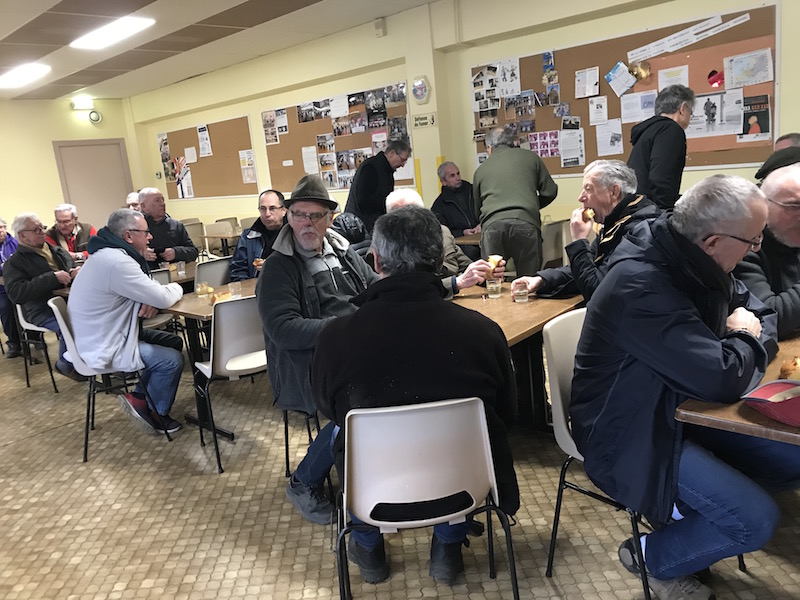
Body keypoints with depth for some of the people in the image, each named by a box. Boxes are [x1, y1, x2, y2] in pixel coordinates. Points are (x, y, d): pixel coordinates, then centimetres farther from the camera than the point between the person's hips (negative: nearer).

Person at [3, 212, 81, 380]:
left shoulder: (58, 251, 20)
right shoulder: (14, 263, 2)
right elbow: (16, 293, -13)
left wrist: (78, 273, 1)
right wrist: (53, 278, -19)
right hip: (43, 311, -6)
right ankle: (65, 365, -6)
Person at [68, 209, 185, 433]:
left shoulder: (109, 254, 6)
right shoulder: (117, 262, -28)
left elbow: (149, 290, 13)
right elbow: (163, 298, -27)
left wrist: (151, 301, -12)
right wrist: (176, 287, -3)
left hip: (111, 334, 11)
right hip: (104, 349, -11)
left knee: (175, 342, 10)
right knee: (172, 360, -13)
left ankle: (139, 395, 16)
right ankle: (157, 414, 10)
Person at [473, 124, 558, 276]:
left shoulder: (481, 169, 25)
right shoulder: (530, 157, 21)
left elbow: (477, 209, 34)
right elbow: (550, 192, 18)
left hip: (492, 225, 1)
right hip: (526, 222, 0)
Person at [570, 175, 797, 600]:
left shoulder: (692, 260, -3)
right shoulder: (641, 287, -32)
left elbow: (756, 308, 13)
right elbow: (722, 381, -34)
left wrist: (755, 335, -11)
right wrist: (745, 339, -12)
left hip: (681, 408, 9)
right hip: (631, 436, -9)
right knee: (756, 521, -15)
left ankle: (694, 505, 21)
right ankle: (655, 559, 12)